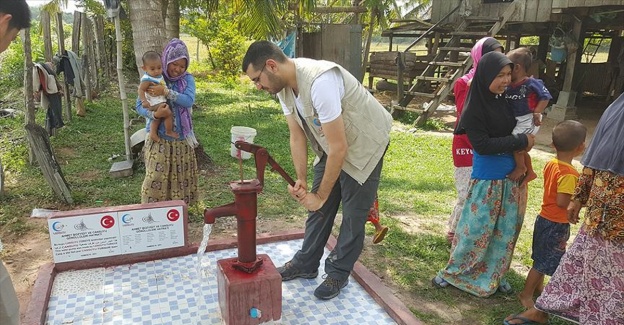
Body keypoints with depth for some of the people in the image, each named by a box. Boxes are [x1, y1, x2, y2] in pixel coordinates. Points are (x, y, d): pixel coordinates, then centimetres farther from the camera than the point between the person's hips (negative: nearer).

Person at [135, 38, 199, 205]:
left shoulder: (187, 79, 0)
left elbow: (189, 100, -17)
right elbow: (139, 105, -4)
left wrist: (166, 91, -26)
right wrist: (153, 114, -25)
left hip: (181, 138, 2)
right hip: (159, 137, -1)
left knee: (180, 176, 10)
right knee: (156, 176, -5)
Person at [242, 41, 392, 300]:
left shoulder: (319, 81, -37)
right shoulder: (283, 85, -10)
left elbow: (339, 147, -33)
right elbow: (297, 136, -4)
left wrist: (321, 195, -25)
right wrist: (301, 180, -14)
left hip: (364, 144, -7)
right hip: (331, 146, 8)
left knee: (353, 213, 2)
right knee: (319, 207, 13)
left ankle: (338, 273, 19)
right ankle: (306, 264, 28)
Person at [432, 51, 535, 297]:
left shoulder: (507, 100, 1)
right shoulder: (474, 109, -17)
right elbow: (483, 145, -22)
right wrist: (521, 141, -18)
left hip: (512, 177, 6)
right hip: (487, 179, -6)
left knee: (506, 231, 14)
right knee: (475, 230, 3)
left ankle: (494, 275, 31)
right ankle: (453, 272, 21)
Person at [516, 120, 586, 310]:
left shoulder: (551, 164, 1)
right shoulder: (569, 174, -25)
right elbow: (562, 202, -27)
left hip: (545, 218, 9)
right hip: (556, 225, -9)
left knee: (542, 258, 23)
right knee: (544, 262, 5)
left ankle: (538, 287, 40)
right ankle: (526, 294, 16)